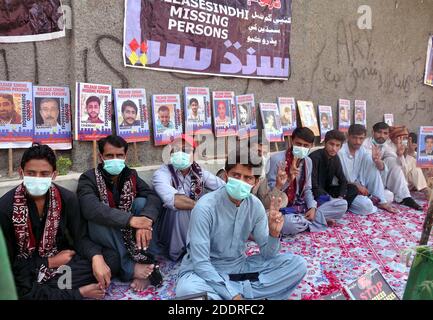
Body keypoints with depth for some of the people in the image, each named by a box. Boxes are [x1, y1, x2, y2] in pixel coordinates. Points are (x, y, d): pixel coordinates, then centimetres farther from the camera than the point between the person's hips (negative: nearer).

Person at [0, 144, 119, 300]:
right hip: (25, 269, -2)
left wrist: (96, 257, -26)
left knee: (111, 257, -17)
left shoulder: (67, 199, -7)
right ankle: (80, 292, -14)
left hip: (61, 258, 3)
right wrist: (50, 262, -14)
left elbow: (81, 237, -4)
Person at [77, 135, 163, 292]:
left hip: (128, 234, 4)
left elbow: (154, 197, -16)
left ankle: (143, 263, -21)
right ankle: (129, 267, -24)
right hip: (102, 239, -3)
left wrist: (145, 220, -39)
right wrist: (130, 219, -44)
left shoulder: (131, 176, 0)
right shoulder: (89, 178, -14)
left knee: (141, 202, -19)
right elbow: (90, 208, -35)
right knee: (100, 218, -33)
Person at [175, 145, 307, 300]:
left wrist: (274, 234, -25)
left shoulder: (255, 205, -8)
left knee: (297, 264, -9)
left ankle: (240, 292, -19)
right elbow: (200, 263, -23)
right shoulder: (205, 207, -23)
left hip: (240, 265, 5)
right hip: (206, 269, -4)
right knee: (186, 290, -39)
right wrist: (233, 295, -28)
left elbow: (267, 254, -3)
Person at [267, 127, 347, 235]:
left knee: (342, 204, -4)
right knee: (289, 223, -41)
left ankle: (302, 221, -13)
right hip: (282, 210, -6)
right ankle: (320, 220, -11)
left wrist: (312, 207, -7)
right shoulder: (277, 159, -13)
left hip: (302, 207, 6)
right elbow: (269, 191, -12)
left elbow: (307, 189, 11)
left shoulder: (308, 162, 5)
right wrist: (288, 179, -28)